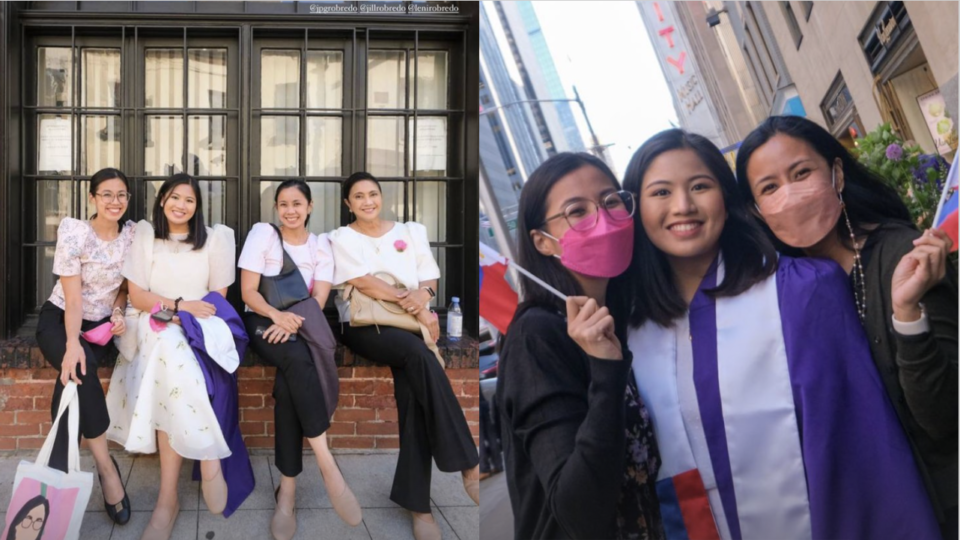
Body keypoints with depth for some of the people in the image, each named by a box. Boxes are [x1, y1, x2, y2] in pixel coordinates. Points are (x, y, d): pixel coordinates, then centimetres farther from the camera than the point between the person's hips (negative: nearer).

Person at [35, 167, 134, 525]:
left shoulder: (133, 233, -4)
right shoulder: (73, 231, -15)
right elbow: (73, 296, -21)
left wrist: (119, 313, -11)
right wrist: (72, 344, -34)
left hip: (102, 323, 3)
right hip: (59, 319, -3)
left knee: (77, 374, -30)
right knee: (78, 367, -35)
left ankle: (57, 474, -22)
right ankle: (106, 467, -29)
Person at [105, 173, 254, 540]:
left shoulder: (214, 239, 6)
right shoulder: (145, 236, 8)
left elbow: (218, 298, 5)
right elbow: (137, 296, 2)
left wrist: (185, 317, -12)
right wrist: (179, 305, -13)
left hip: (200, 328, -1)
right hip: (154, 327, 1)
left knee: (172, 350, -33)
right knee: (169, 348, -34)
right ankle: (209, 460, -30)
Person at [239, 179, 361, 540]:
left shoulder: (321, 245, 8)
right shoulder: (262, 233, 2)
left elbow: (318, 299, -2)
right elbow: (248, 291, -4)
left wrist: (292, 321, -23)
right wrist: (277, 315, -24)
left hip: (300, 325, 2)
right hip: (262, 323, -2)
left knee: (289, 385, -31)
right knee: (298, 358, -36)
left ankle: (287, 490, -28)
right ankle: (328, 466, -37)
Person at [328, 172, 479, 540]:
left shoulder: (410, 232, 19)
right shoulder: (342, 239, 8)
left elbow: (430, 277, 14)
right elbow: (364, 283, -7)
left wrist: (423, 295, -11)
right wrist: (412, 307, -15)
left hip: (409, 325, 3)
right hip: (364, 327, -3)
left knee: (412, 391, -27)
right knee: (419, 354, -34)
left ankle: (417, 503, -24)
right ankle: (468, 465, -33)